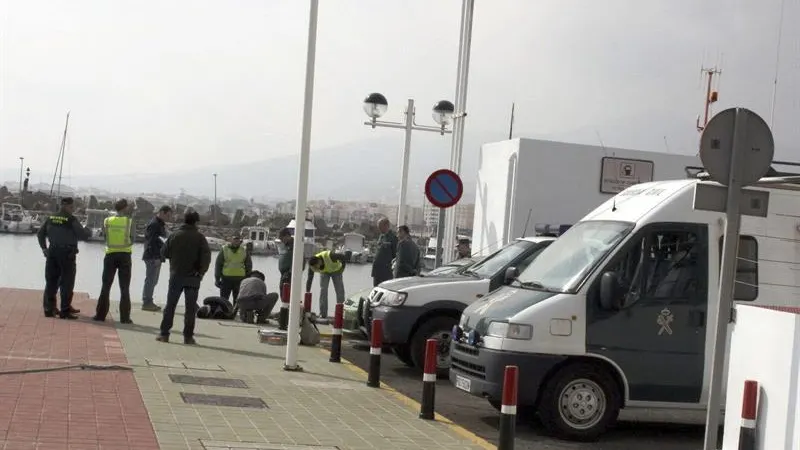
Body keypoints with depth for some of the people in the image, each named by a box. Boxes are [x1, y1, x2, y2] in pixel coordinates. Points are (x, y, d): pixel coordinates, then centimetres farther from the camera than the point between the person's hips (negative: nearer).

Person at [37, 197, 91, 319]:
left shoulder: (51, 218, 10)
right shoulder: (71, 220, -10)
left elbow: (40, 234, 16)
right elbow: (83, 235, -11)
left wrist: (44, 248, 23)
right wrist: (88, 231, 10)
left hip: (52, 253, 6)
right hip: (67, 254, -6)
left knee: (51, 281, 10)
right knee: (67, 283, -1)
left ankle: (49, 309, 12)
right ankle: (65, 311, -2)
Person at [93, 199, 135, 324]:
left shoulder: (107, 221, 0)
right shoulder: (130, 221, -6)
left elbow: (104, 236, 2)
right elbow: (132, 240, -4)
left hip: (110, 255, 1)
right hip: (125, 255, -1)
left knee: (106, 286, 10)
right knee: (125, 288, 4)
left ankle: (100, 315, 9)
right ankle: (124, 317, 3)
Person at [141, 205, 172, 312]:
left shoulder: (161, 224, 17)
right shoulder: (153, 224, -15)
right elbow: (151, 242, -21)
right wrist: (156, 257, -24)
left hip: (157, 257, 10)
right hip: (152, 257, -10)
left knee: (153, 280, 14)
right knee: (150, 280, -6)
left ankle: (148, 302, 21)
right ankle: (146, 303, -2)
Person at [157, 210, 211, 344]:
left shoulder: (174, 235, 0)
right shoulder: (200, 237, -6)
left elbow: (164, 253, 6)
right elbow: (206, 256, -13)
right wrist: (201, 272, -3)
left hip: (176, 275, 2)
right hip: (193, 277, -1)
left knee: (170, 305, 8)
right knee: (191, 307, 3)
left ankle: (164, 333, 6)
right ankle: (188, 336, 3)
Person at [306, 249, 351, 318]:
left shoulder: (330, 256, -43)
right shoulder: (312, 265, -31)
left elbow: (346, 256, -31)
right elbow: (309, 279, -23)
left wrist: (342, 267, -21)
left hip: (336, 270, -2)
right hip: (324, 272, 2)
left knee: (340, 291, -6)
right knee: (323, 290, -14)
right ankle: (323, 314, -9)